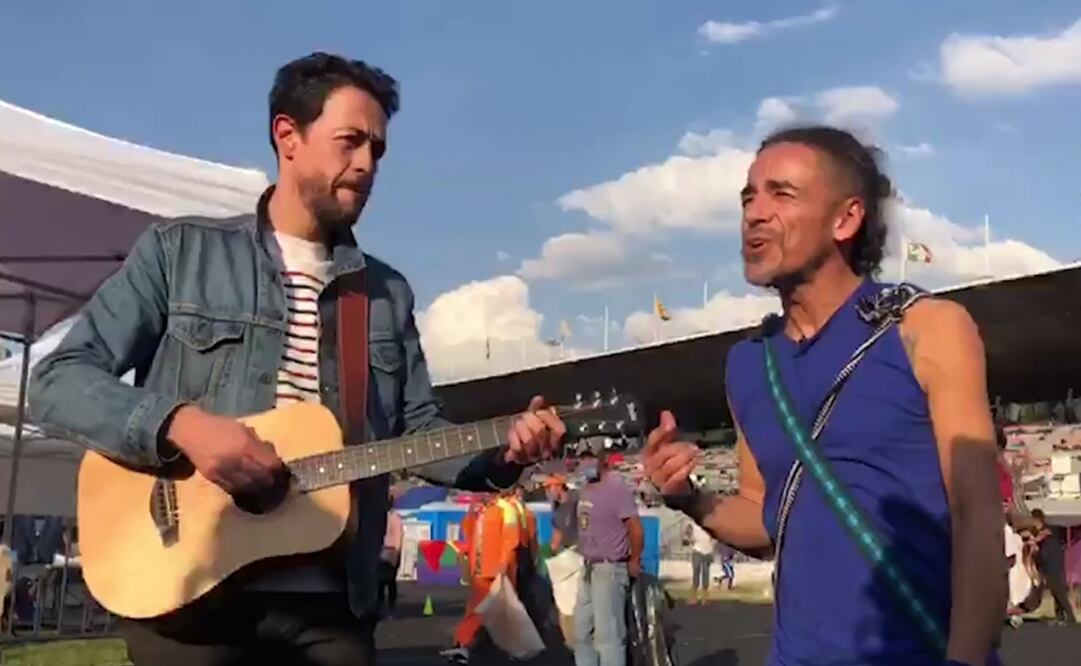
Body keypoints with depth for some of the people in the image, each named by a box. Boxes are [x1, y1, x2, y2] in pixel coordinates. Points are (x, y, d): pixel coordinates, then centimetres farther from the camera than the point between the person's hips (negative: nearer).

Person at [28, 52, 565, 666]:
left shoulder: (389, 292, 13)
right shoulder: (180, 249, 2)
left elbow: (419, 428, 11)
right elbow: (59, 380, -3)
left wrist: (504, 452, -9)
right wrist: (182, 424, -19)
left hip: (333, 603, 4)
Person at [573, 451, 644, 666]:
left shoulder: (616, 487, -16)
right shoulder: (586, 489, 11)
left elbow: (636, 530, -17)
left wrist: (633, 562, -7)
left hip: (609, 570, -9)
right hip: (588, 568, 9)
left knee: (608, 634, -6)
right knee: (582, 630, 17)